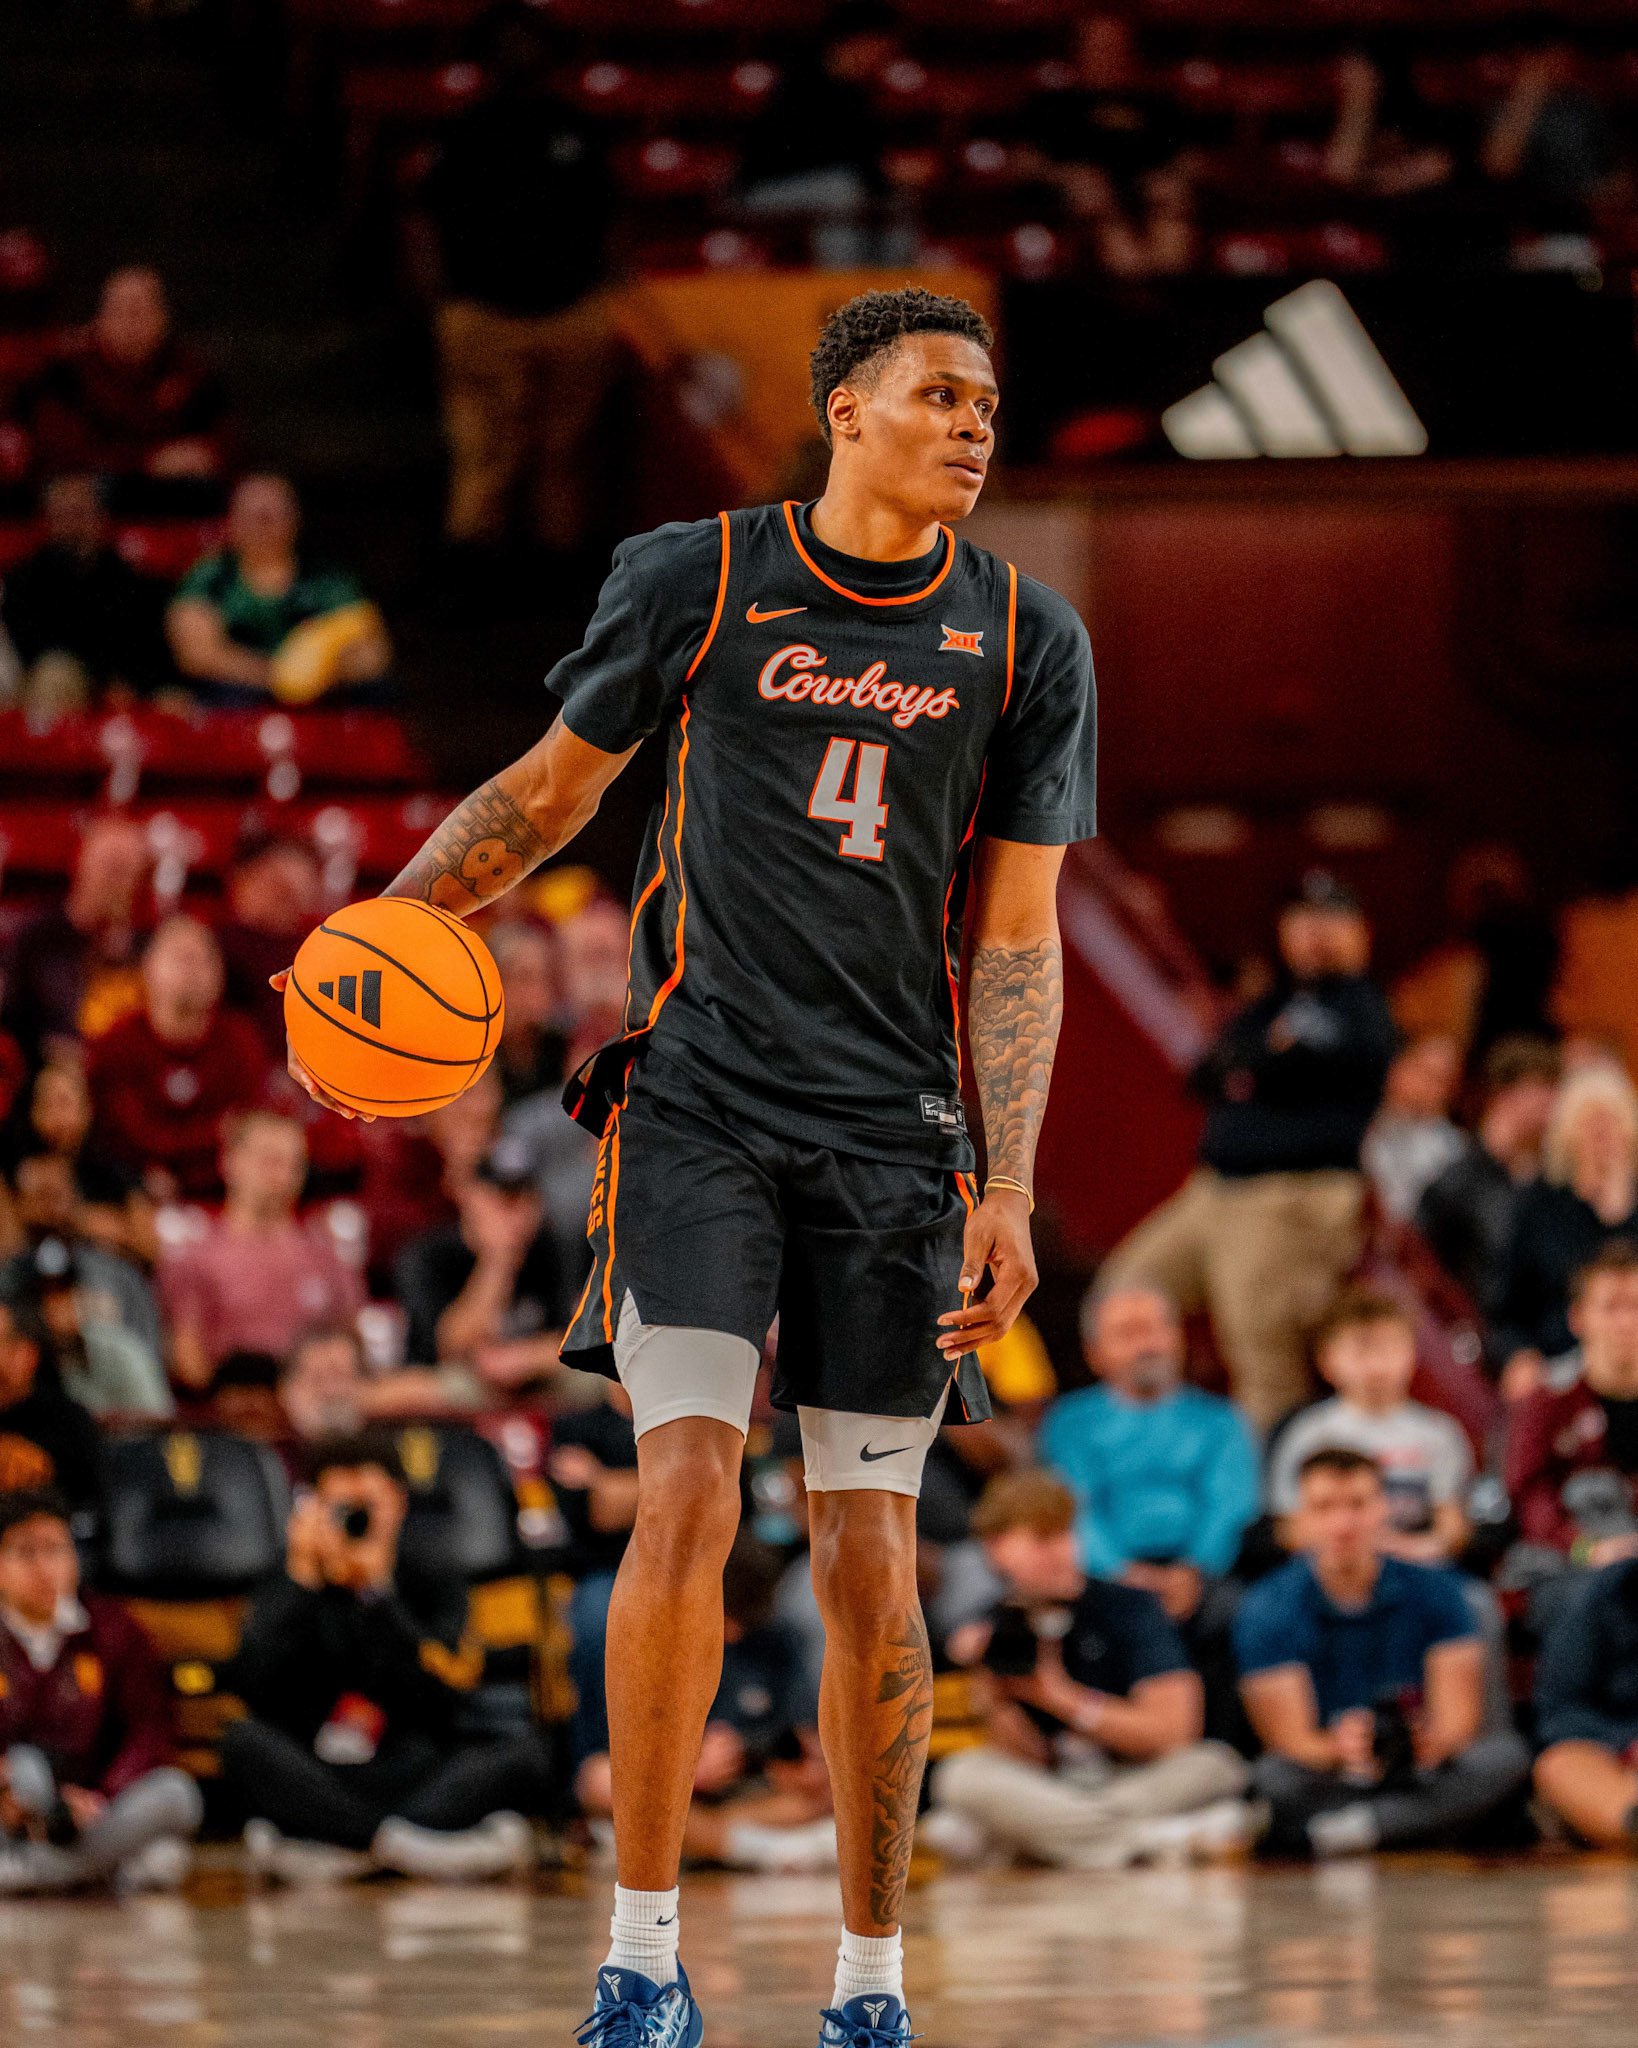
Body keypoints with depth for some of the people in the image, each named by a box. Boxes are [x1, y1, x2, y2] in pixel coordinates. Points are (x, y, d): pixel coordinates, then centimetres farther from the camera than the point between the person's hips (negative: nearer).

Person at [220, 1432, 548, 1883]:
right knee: (244, 1740, -30)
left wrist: (378, 1588, -7)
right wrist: (303, 1579, -3)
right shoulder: (283, 1599, 14)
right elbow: (255, 1689, -7)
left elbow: (440, 1699, -5)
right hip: (314, 1787, -1)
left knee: (524, 1755, -26)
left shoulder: (434, 1591, 14)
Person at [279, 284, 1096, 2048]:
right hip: (698, 1099, -1)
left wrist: (1009, 1191, -3)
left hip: (890, 1136, 1)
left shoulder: (1025, 642, 5)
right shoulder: (695, 581, 2)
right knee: (687, 1493, -17)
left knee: (869, 1560, 1)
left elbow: (1016, 938, 5)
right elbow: (551, 788, 14)